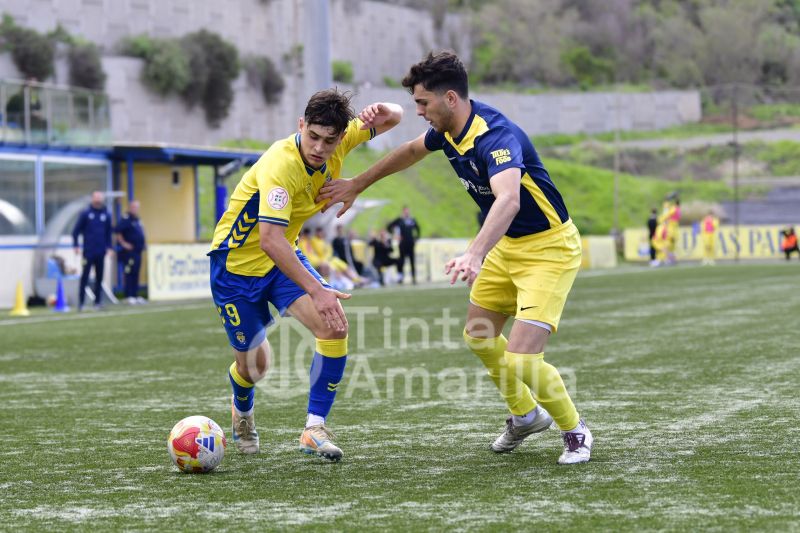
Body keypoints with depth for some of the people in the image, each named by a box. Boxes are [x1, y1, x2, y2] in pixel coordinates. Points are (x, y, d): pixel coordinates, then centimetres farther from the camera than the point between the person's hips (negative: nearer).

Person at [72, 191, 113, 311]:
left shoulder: (106, 215, 6)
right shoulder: (85, 214, -2)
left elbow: (108, 232, 12)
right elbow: (76, 230, 1)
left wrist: (109, 247, 4)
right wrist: (76, 245, -5)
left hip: (101, 252, 3)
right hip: (88, 252, -3)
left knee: (99, 278, 7)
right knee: (84, 277, -3)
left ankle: (98, 301, 14)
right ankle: (81, 302, 1)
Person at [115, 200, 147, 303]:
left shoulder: (138, 220, 15)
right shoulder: (126, 220, -12)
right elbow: (117, 231, -19)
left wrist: (142, 245, 19)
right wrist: (123, 243, -17)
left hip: (137, 251, 9)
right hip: (128, 252, -9)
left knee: (135, 274, 11)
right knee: (128, 274, -7)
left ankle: (135, 295, 15)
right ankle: (129, 296, -5)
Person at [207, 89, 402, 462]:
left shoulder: (338, 143, -12)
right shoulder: (280, 165, -34)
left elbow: (394, 118, 3)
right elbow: (269, 239, -42)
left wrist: (384, 113, -24)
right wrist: (316, 290, -46)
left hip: (282, 257, 6)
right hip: (236, 263, -6)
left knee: (335, 326, -18)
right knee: (253, 365, 4)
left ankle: (315, 427, -8)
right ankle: (242, 413, 42)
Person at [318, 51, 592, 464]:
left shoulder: (496, 137, -32)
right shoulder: (448, 129, -3)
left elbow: (508, 199, -51)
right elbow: (412, 151, 21)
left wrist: (475, 255, -66)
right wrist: (357, 185, 25)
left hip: (548, 248, -9)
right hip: (507, 245, 10)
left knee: (520, 360, -17)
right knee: (479, 337, 19)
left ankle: (574, 431, 9)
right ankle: (526, 414, 42)